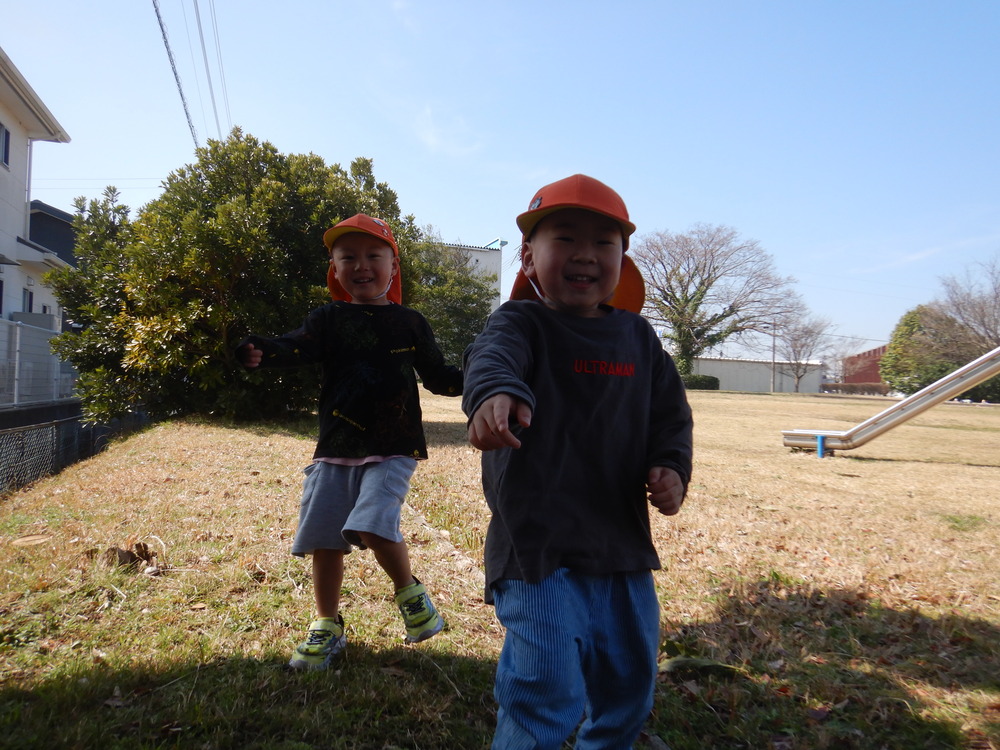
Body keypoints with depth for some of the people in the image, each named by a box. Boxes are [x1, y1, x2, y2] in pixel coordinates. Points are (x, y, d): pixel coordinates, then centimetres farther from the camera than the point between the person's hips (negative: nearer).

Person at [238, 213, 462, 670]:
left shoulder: (409, 323, 5)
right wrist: (261, 353, -36)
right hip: (335, 448, 3)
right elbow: (298, 347, -14)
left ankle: (410, 594, 8)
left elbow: (435, 375, 11)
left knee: (374, 526, -22)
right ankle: (327, 628, 29)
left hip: (393, 449, -2)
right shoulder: (330, 319, 4)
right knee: (324, 541, 7)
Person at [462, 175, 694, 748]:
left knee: (628, 686, 22)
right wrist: (495, 392, -55)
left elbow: (670, 414, 13)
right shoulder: (523, 322, -8)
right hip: (536, 543, -5)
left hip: (623, 542, 6)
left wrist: (671, 467, -7)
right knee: (547, 691, -11)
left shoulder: (638, 336, 8)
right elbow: (492, 356, -31)